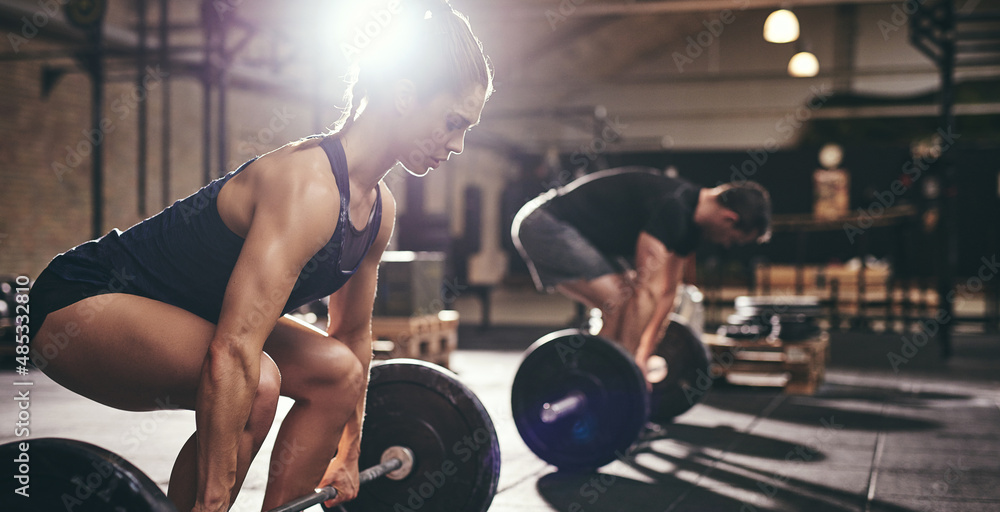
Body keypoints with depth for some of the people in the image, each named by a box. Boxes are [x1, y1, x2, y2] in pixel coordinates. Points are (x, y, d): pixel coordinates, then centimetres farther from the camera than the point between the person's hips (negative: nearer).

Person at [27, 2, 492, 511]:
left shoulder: (378, 207, -1)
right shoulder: (306, 186, -30)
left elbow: (353, 333, 11)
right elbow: (232, 353, -36)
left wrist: (348, 456, 17)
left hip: (182, 311, 10)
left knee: (338, 373, 6)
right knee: (254, 383, -32)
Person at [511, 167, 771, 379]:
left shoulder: (689, 220, 7)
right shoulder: (672, 208, -24)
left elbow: (667, 290, 14)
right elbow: (649, 288, -27)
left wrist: (645, 354, 16)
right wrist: (634, 360, -26)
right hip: (544, 225, -11)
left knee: (632, 304, 11)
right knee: (621, 303, -19)